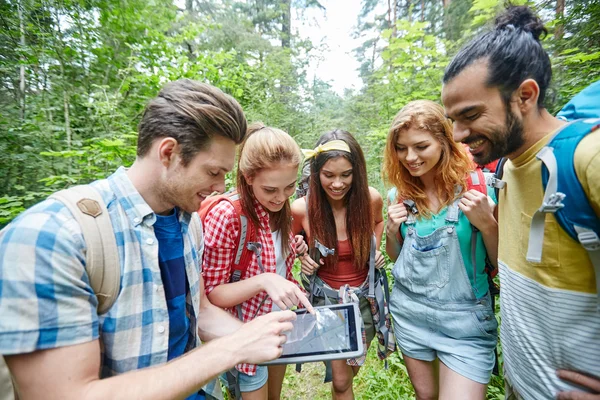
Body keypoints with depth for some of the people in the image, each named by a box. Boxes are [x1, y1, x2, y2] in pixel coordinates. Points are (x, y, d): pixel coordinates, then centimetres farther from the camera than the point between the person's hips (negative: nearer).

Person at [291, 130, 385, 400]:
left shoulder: (371, 198, -16)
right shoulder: (302, 208, -22)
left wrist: (375, 248, -6)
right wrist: (302, 256, -18)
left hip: (364, 296, 3)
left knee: (353, 369, 27)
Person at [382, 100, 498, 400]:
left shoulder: (479, 186, -13)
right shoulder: (399, 195, -3)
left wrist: (486, 223, -24)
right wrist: (392, 231, -11)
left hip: (465, 321, -3)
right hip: (409, 312, 4)